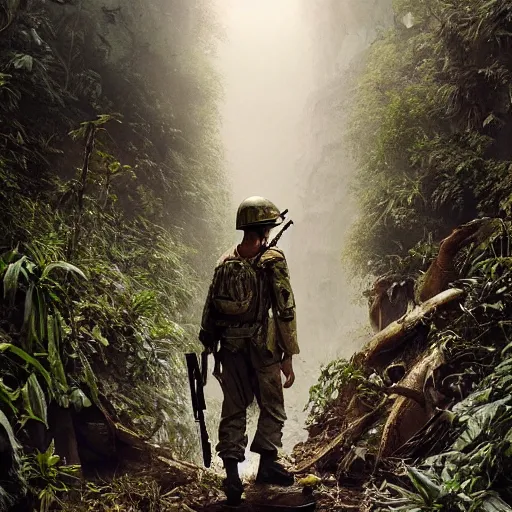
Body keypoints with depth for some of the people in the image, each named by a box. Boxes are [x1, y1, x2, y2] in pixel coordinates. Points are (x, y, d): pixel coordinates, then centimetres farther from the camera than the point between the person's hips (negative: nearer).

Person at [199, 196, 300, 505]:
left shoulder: (225, 262, 8)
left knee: (234, 410, 10)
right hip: (262, 348, -4)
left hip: (230, 348, 4)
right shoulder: (273, 260, -8)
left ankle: (233, 477, 8)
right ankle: (267, 465, 13)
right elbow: (285, 310, -12)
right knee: (272, 407, 13)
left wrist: (213, 353, 17)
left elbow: (210, 310, 10)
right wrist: (288, 356, -8)